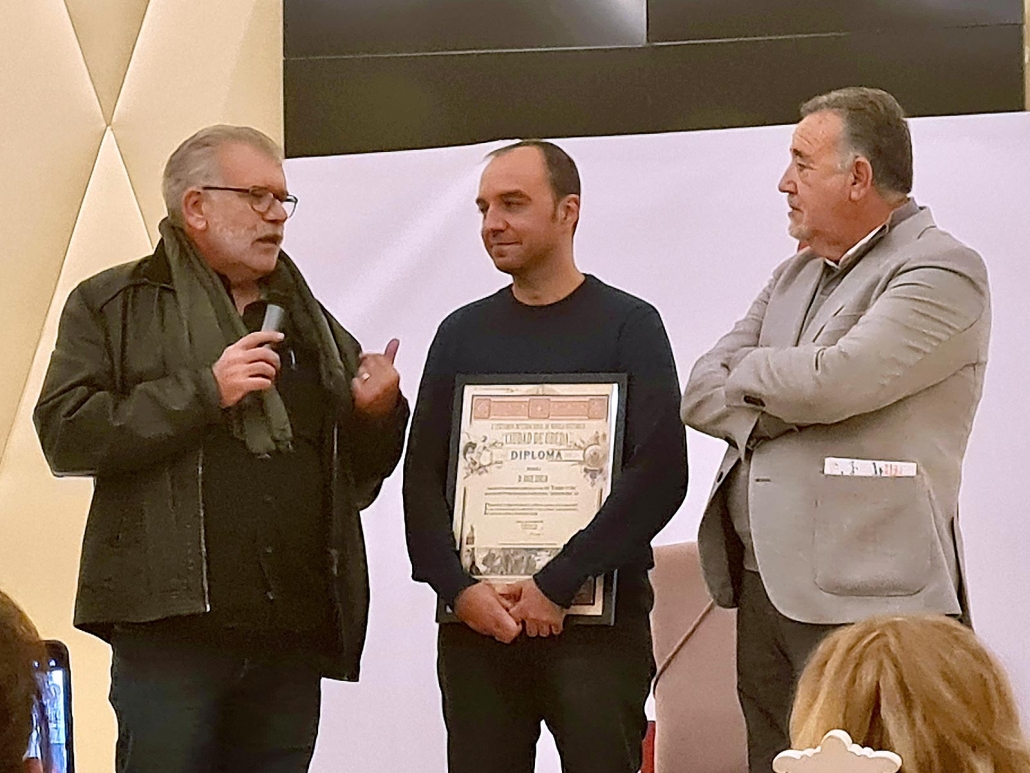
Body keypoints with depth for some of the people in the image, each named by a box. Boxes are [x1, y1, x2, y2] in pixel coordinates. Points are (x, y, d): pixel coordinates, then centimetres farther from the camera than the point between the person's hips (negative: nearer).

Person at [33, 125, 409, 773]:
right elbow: (66, 435, -7)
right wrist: (205, 391, -11)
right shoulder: (112, 306, 8)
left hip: (294, 634, 5)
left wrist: (376, 412, 2)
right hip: (170, 624, -5)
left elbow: (358, 481, 25)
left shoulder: (312, 324, 22)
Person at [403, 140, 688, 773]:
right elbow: (423, 477, 9)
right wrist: (458, 588, -8)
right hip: (475, 619, 3)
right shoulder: (464, 333, 13)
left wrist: (558, 585, -14)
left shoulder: (629, 326, 2)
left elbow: (662, 474, -8)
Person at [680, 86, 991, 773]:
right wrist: (765, 415, -7)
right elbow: (700, 396, 14)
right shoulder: (795, 276, 21)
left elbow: (830, 381, -19)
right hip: (762, 586, 8)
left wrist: (749, 371, 1)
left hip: (861, 596, -8)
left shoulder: (942, 273, -7)